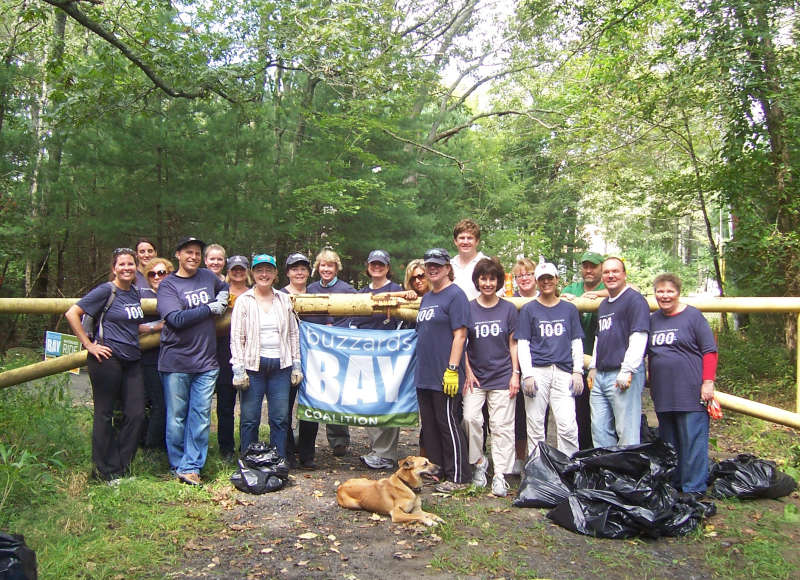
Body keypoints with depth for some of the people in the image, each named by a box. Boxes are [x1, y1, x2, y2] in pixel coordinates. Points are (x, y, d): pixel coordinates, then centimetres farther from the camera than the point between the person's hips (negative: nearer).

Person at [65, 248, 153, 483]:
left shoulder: (135, 292, 13)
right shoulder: (106, 290, -8)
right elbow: (72, 314, -12)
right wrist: (89, 345, -13)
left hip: (131, 359, 7)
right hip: (107, 358, -7)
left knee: (135, 414, 4)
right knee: (105, 415, 3)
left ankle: (121, 468, 18)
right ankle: (105, 472, 16)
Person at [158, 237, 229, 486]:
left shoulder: (208, 276, 11)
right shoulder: (168, 285, -2)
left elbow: (224, 288, 35)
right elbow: (177, 318, -17)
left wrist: (223, 299, 12)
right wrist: (211, 308, -10)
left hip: (206, 362, 3)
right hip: (176, 362, -3)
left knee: (201, 416, 2)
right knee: (176, 416, 5)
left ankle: (191, 466, 11)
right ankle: (177, 464, 21)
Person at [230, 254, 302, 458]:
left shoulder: (284, 300, 10)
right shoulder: (244, 301, 2)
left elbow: (293, 334, 13)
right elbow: (236, 337, -1)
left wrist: (296, 365, 9)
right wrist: (238, 369, -8)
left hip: (280, 366, 2)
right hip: (253, 365, -2)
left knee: (280, 418, 5)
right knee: (250, 418, 2)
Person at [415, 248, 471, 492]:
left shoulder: (455, 295, -9)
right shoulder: (426, 297, 17)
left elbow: (460, 334, -15)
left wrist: (452, 369, -21)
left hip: (444, 375, -8)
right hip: (424, 375, 9)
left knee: (447, 424, -2)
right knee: (429, 424, 13)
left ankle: (457, 477, 8)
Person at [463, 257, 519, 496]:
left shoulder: (508, 309, 4)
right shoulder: (468, 308, 3)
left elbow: (513, 343, 6)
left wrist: (515, 373, 0)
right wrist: (467, 372, -2)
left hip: (502, 377, 0)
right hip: (475, 377, 0)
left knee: (502, 425, 0)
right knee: (470, 418, -12)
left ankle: (500, 476, 8)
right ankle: (479, 461, 10)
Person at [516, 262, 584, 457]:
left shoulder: (569, 309, 14)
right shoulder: (529, 309, 9)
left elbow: (576, 343, 14)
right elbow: (523, 344, 5)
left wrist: (578, 372, 4)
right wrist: (527, 374, -5)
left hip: (563, 371, 1)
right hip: (537, 371, -1)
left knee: (567, 426, -8)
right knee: (535, 425, 1)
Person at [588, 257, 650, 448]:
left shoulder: (634, 299, -7)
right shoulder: (603, 304, 21)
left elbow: (639, 338, -16)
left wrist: (627, 370, -20)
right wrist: (593, 368, 23)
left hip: (622, 375, -9)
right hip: (600, 375, 9)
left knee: (626, 432, -5)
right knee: (599, 430, 12)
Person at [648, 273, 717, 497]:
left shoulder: (693, 316, -2)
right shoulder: (653, 319, 13)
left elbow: (710, 351, -5)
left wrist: (708, 382, -11)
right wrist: (651, 384, 19)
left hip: (690, 393, -6)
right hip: (663, 394, 6)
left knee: (693, 441, -3)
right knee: (668, 442, 14)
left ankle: (693, 489, 6)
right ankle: (672, 485, 25)